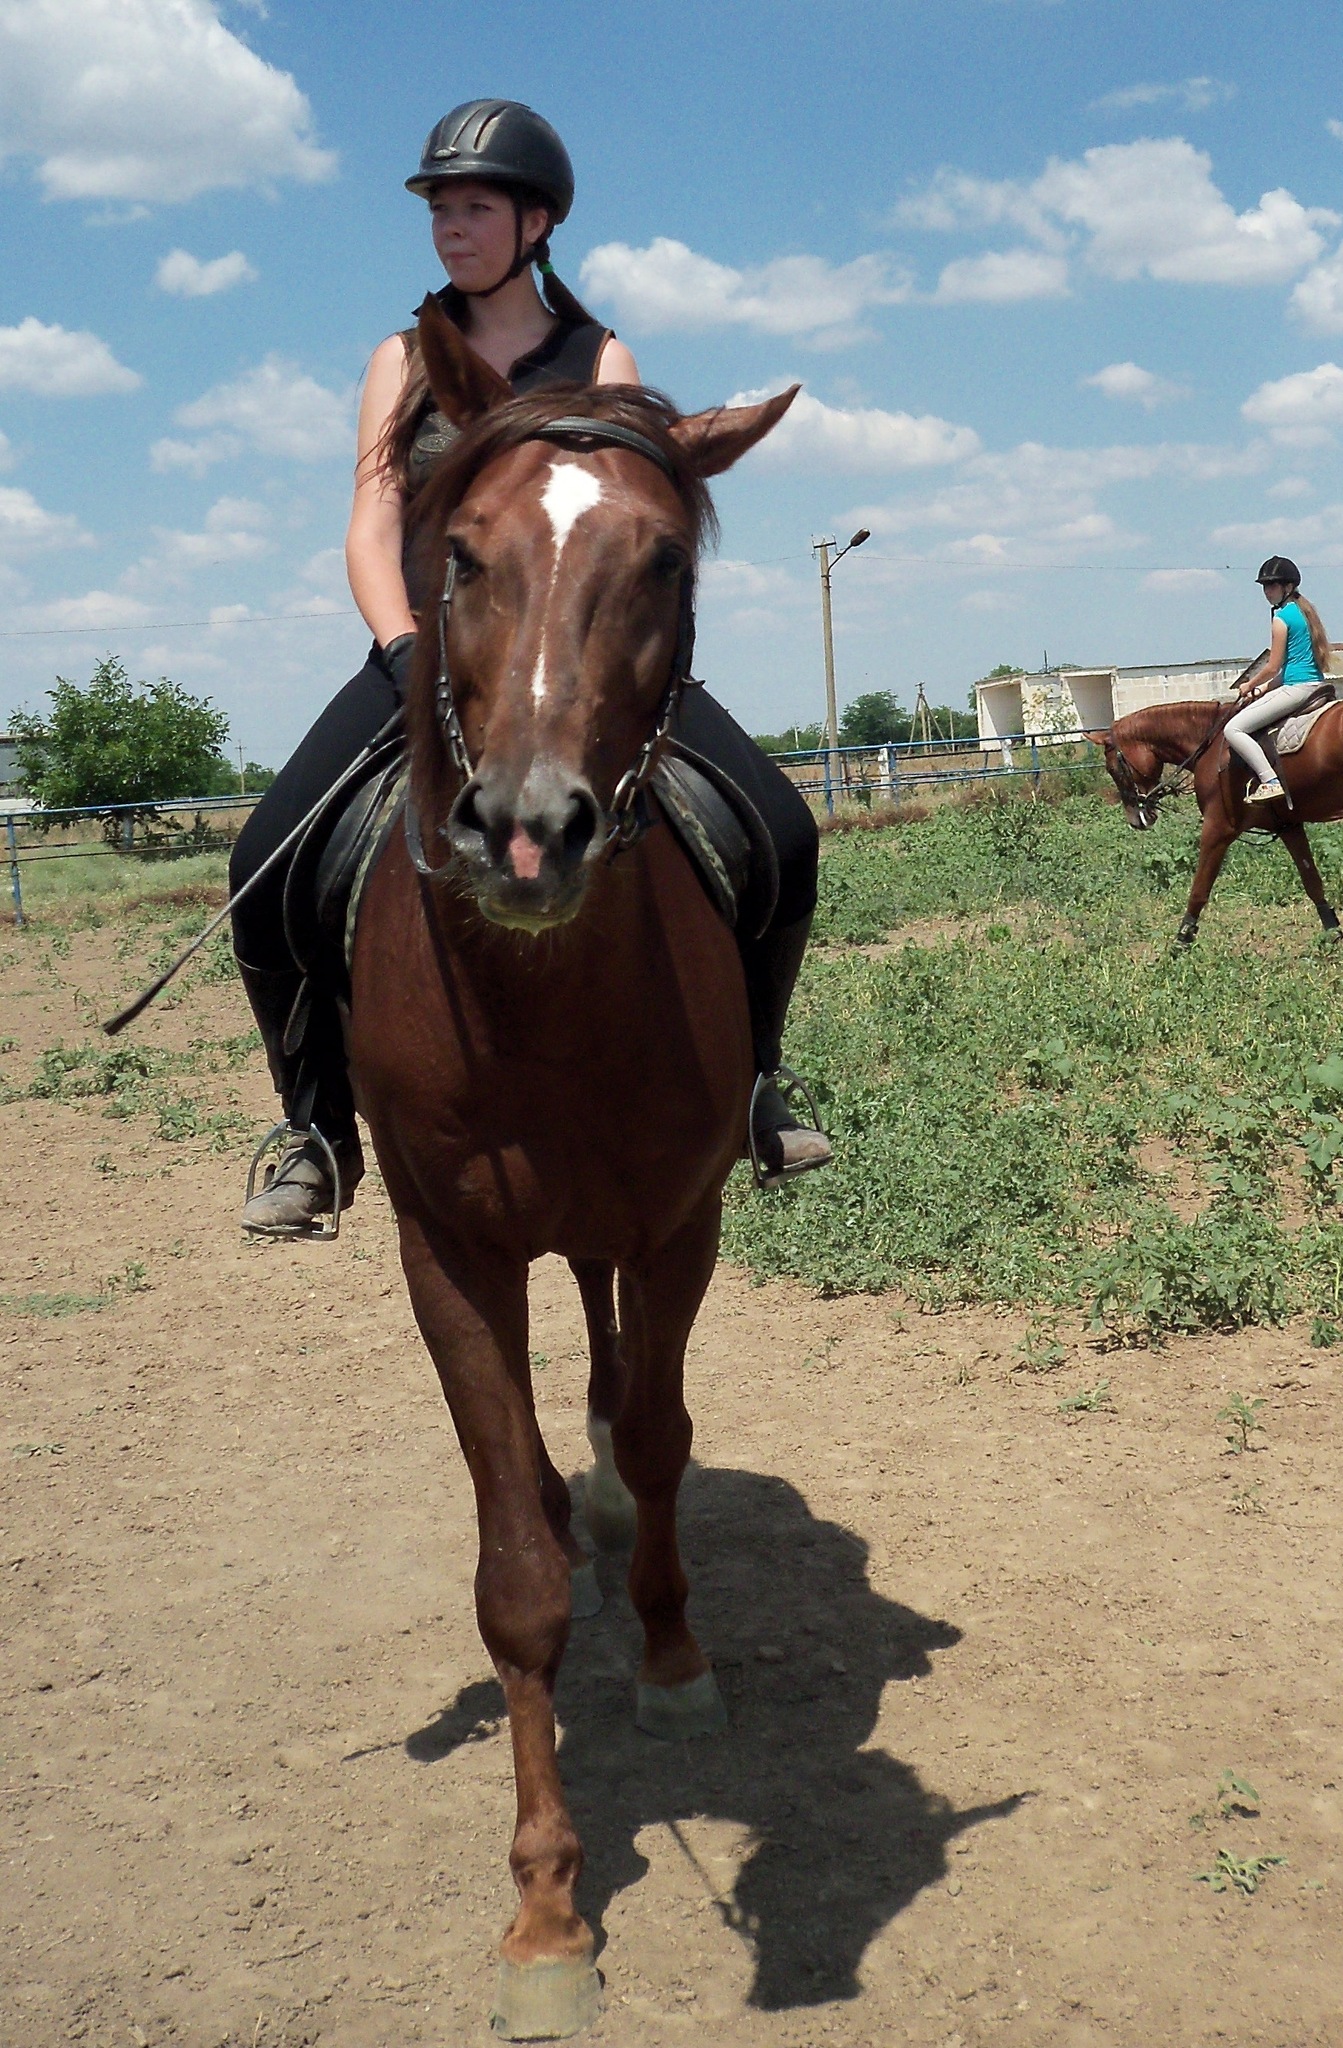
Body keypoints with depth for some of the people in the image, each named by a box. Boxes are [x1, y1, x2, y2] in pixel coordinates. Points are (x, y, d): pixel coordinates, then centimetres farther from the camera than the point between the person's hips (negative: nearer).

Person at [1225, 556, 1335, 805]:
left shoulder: (1282, 617, -10)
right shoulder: (1305, 611, 17)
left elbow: (1273, 667, -10)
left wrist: (1249, 686, 8)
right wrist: (1263, 688, 15)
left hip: (1296, 689, -10)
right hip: (1316, 685, 10)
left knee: (1233, 729, -12)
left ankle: (1270, 781, -23)